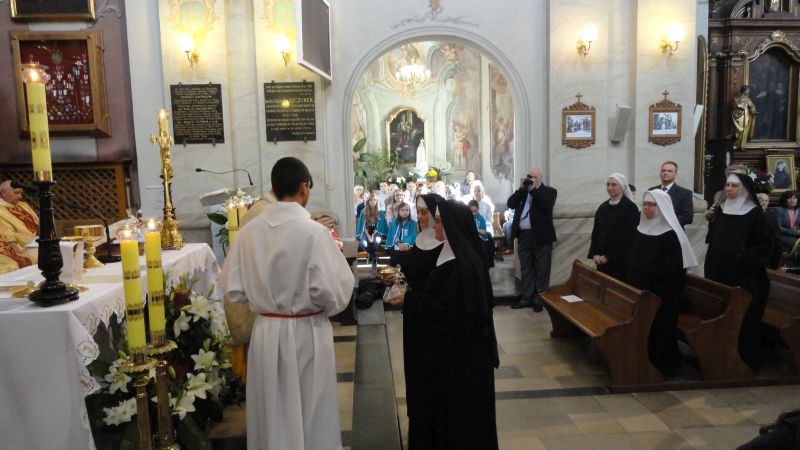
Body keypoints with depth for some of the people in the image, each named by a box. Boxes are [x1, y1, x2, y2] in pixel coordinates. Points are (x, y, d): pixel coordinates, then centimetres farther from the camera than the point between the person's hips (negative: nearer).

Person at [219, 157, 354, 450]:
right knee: (310, 415, 15)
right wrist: (326, 310, 2)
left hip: (266, 332, 4)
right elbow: (331, 292, -19)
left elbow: (232, 288, -1)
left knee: (271, 415, 20)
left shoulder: (249, 231, -6)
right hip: (306, 334, -4)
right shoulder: (314, 231, -18)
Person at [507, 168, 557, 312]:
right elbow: (510, 204, 3)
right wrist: (521, 189, -5)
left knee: (541, 269, 2)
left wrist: (533, 190, -15)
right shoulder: (522, 191, 15)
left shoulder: (549, 191, 2)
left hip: (541, 236, -4)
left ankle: (540, 298, 10)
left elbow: (547, 205, -17)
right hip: (523, 236, 5)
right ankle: (527, 297, 18)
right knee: (526, 268, 11)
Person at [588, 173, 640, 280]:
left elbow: (627, 236, -14)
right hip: (601, 259, 5)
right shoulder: (603, 207, 9)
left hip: (620, 260, -5)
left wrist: (608, 256, -14)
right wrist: (595, 254, -4)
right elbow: (595, 232, 9)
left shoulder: (630, 208, -8)